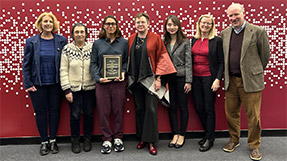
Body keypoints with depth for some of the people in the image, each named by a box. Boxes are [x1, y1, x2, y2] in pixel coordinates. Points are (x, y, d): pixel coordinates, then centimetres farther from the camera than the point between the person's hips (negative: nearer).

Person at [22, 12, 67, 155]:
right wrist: (28, 84, -5)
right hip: (38, 83, 0)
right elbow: (26, 64, 1)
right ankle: (44, 142, 21)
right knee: (40, 111, 7)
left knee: (55, 110, 8)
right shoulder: (31, 41, 0)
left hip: (55, 83, 0)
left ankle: (53, 140, 24)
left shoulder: (61, 40, 0)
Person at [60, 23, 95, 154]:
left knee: (88, 114, 9)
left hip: (89, 88, 1)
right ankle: (75, 140, 24)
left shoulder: (92, 48, 2)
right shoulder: (67, 49, -2)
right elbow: (63, 70, -3)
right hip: (74, 88, -1)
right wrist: (67, 89, -7)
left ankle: (87, 139, 28)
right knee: (75, 115, 4)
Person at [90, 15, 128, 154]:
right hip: (102, 83, 0)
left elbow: (126, 61, 9)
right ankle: (106, 140, 18)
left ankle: (118, 138, 23)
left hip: (118, 82, 0)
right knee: (104, 112, 4)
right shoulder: (97, 43, 6)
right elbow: (93, 63, 5)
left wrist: (123, 73, -8)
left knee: (118, 111, 7)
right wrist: (98, 78, -9)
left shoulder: (124, 42, 6)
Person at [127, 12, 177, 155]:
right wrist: (128, 77, 7)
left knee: (151, 109, -4)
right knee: (139, 109, 9)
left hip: (150, 79, -3)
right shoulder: (131, 39, 8)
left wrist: (158, 78, -9)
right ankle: (142, 138, 22)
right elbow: (128, 59, 12)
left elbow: (161, 58, -4)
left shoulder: (155, 38, -2)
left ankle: (151, 141, 6)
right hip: (135, 79, 4)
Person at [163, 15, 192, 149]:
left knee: (183, 107, 4)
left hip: (181, 77, -3)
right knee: (172, 107, 8)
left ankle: (182, 136, 16)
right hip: (168, 78, 3)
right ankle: (175, 134, 20)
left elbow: (188, 62, -5)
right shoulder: (163, 42, 7)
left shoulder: (185, 42, -2)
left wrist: (188, 81, -10)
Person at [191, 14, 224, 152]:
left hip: (209, 78, -5)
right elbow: (191, 59, 11)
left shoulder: (217, 41, -5)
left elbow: (221, 62, -6)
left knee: (209, 108, 2)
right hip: (195, 77, 5)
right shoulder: (194, 40, 9)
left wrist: (218, 79, -15)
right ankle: (208, 134, 28)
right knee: (198, 108, 9)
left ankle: (209, 139, 16)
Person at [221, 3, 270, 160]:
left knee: (253, 116, 3)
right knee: (231, 113, 12)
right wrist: (226, 74, 14)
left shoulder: (258, 31, -4)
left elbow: (265, 55, 3)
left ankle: (254, 146, 21)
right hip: (231, 81, 4)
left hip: (250, 81, -4)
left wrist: (255, 72, 10)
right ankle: (234, 140, 31)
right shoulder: (224, 33, 9)